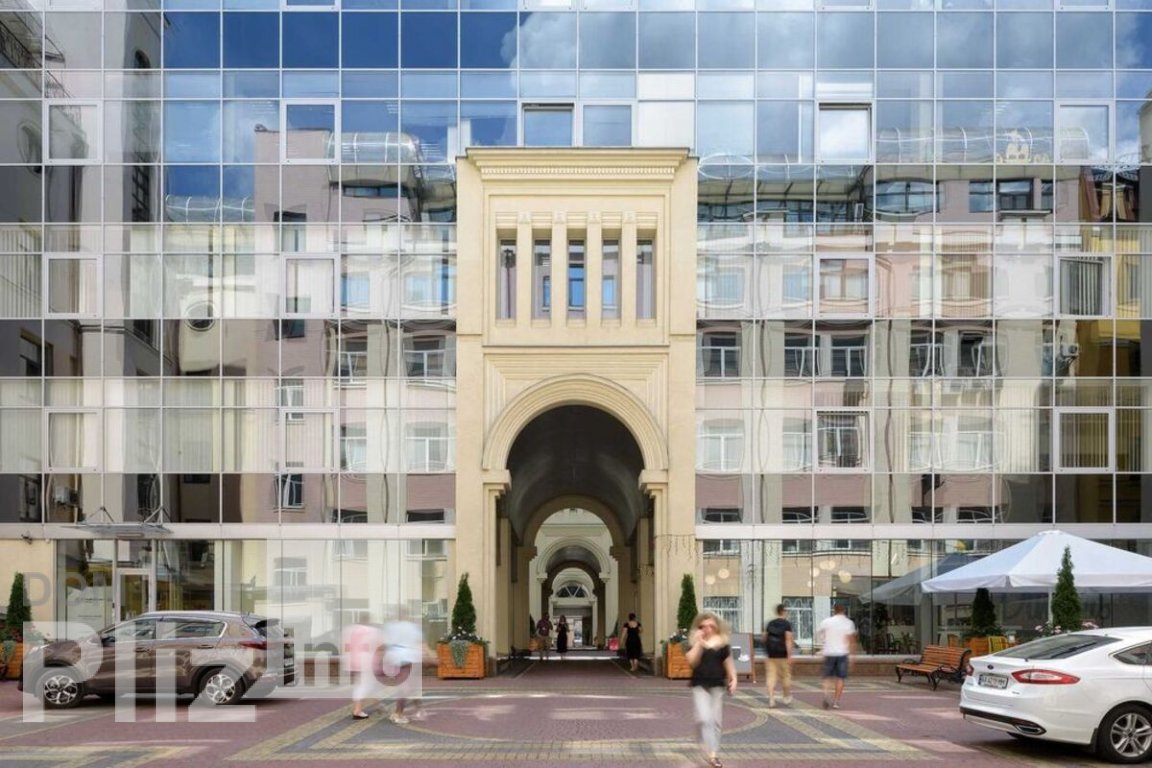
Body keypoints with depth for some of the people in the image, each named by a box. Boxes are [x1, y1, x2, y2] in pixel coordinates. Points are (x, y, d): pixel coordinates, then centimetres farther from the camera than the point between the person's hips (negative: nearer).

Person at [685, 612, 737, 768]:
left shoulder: (722, 645, 3)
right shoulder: (695, 644, -1)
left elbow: (728, 664, 9)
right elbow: (691, 661, -16)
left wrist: (733, 679, -2)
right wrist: (699, 643, -18)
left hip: (717, 686, 2)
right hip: (700, 685, -2)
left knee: (716, 721, 6)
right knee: (704, 718, -15)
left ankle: (715, 754, 17)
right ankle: (711, 753, -13)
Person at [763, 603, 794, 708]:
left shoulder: (770, 624, 6)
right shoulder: (787, 624, -8)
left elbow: (765, 638, 15)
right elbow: (788, 640, -16)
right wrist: (789, 655, -18)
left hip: (771, 655, 3)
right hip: (783, 655, -3)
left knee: (771, 676, 1)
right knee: (786, 676, 13)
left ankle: (771, 699, -9)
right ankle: (787, 697, 26)